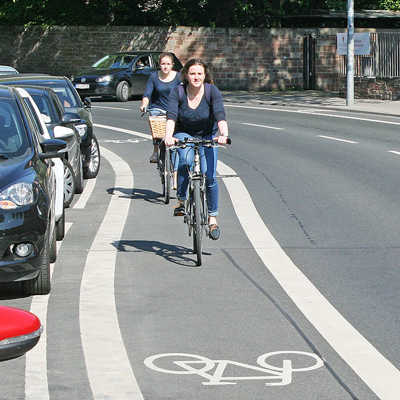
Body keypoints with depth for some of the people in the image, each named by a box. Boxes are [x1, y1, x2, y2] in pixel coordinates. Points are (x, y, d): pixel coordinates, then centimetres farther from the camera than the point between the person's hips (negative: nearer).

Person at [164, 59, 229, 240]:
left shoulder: (212, 91, -18)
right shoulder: (177, 92, -17)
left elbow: (220, 115, -31)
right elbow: (171, 116, -28)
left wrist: (223, 134, -49)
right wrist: (168, 136, -47)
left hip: (207, 136, 0)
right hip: (184, 134, 0)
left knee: (209, 176, -13)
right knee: (186, 160, -33)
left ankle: (212, 218, 4)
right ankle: (181, 200, -17)